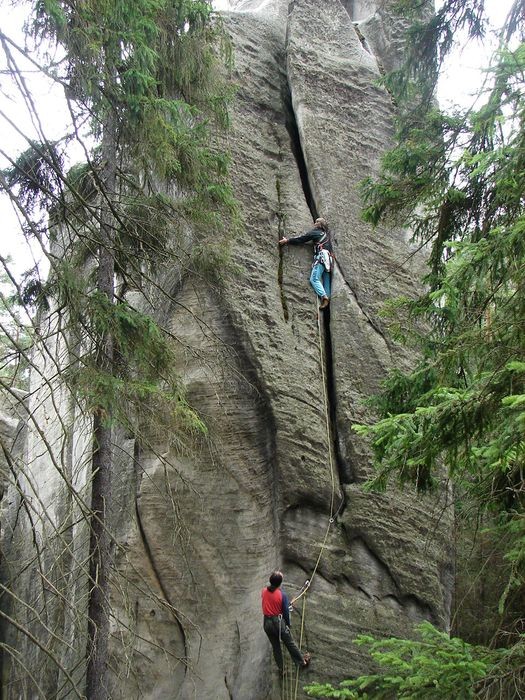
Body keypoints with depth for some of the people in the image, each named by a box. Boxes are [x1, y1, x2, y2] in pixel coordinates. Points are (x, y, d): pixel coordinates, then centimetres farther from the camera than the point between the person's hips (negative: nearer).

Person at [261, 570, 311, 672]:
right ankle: (302, 662, 30)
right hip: (278, 622, -4)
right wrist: (288, 624, 6)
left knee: (275, 646, 17)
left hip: (267, 623, 4)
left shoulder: (264, 591, -6)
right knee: (290, 644, 14)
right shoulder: (282, 594, -18)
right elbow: (286, 611, -10)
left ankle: (281, 669, 26)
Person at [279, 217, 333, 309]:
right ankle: (328, 297, -7)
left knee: (314, 279, -15)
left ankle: (323, 296, -31)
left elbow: (301, 239, 9)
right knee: (326, 280, 3)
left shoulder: (315, 232, 8)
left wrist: (287, 240, 15)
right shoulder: (326, 234, 25)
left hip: (321, 256, -8)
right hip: (328, 258, 8)